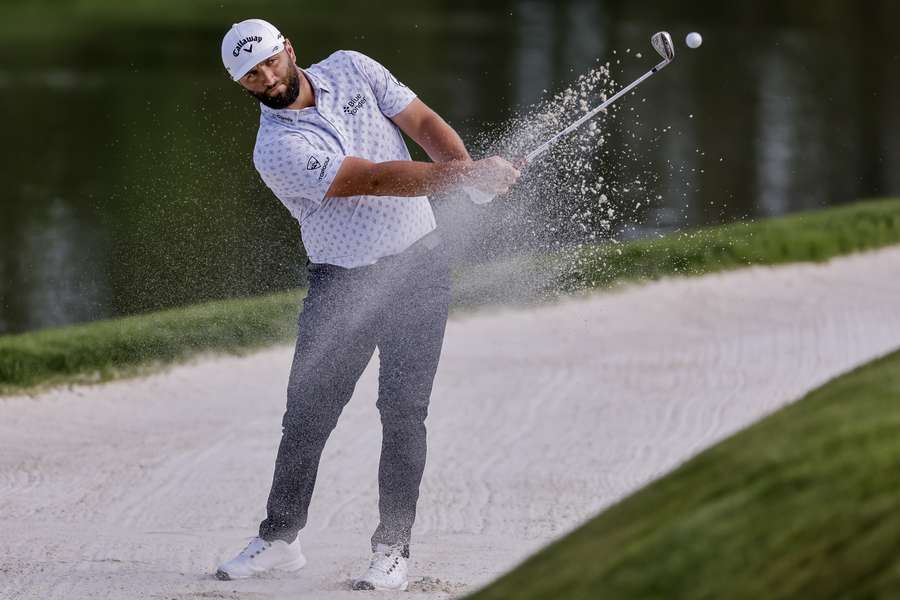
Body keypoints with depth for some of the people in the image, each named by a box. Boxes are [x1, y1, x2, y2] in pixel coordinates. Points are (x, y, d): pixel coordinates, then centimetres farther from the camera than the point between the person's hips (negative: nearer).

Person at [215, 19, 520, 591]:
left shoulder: (351, 71, -1)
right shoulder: (277, 149, -16)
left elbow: (423, 124, 0)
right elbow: (375, 179, -24)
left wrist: (470, 168, -21)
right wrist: (463, 176, -30)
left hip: (418, 264, 2)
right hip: (343, 282, -2)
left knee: (403, 410, -4)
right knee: (307, 413, 1)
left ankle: (393, 547, 0)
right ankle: (280, 538, 16)